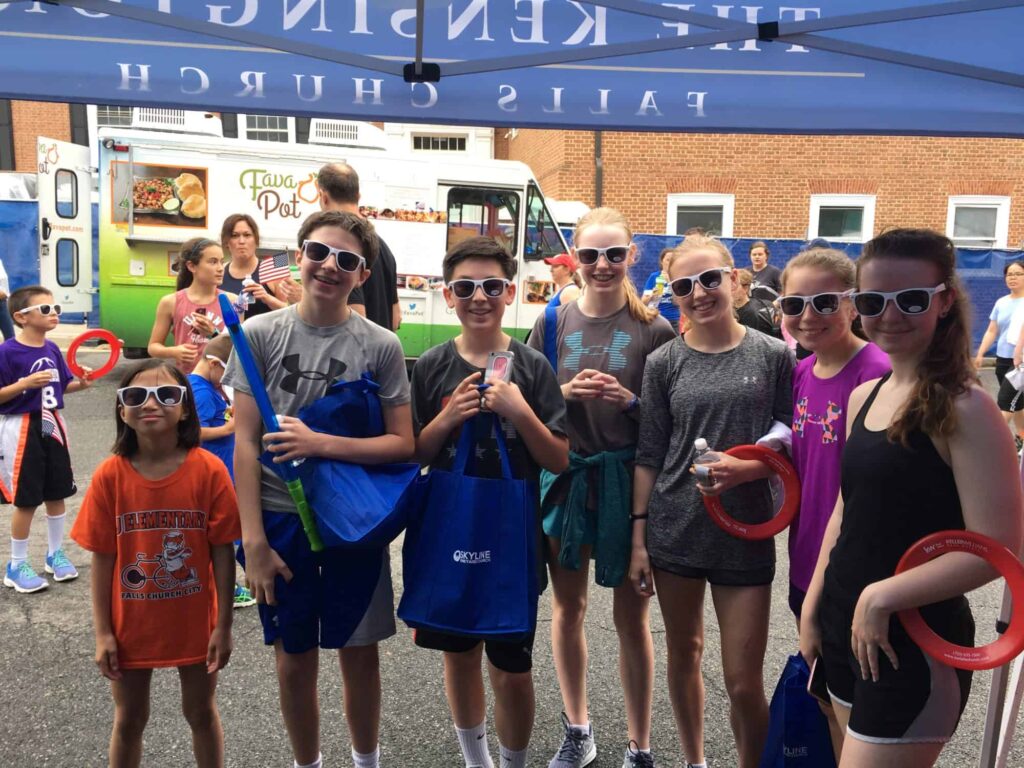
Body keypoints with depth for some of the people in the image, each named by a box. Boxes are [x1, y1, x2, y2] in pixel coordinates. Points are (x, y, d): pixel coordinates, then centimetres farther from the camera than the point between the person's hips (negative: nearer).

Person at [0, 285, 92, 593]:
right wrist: (26, 383, -28)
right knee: (26, 500, 1)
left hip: (52, 425, 6)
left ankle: (55, 553, 31)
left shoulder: (52, 349, 4)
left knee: (56, 493, 14)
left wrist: (81, 383, -5)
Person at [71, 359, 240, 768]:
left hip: (194, 622, -1)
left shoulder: (208, 470, -15)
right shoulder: (109, 476, -12)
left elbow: (222, 553, -11)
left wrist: (223, 625, -9)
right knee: (129, 719, 20)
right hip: (132, 625, 1)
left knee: (201, 712, 20)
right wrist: (102, 633, -5)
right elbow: (102, 558, -6)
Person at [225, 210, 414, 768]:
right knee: (294, 659, 13)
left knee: (359, 654, 13)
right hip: (281, 517, 0)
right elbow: (245, 442, -5)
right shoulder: (260, 334, -3)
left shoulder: (380, 346, -5)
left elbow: (402, 444, -6)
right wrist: (253, 540, -9)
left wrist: (320, 444, -19)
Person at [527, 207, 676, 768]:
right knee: (567, 607, 14)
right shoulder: (553, 322, 3)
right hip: (565, 475, 3)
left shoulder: (653, 329, -5)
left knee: (631, 616, 7)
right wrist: (567, 392, -12)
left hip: (629, 479, -3)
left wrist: (630, 400, -19)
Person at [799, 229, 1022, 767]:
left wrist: (882, 597, -18)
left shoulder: (965, 408, -16)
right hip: (845, 626, 7)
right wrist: (813, 607, 10)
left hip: (917, 643, -7)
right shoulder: (863, 398, 5)